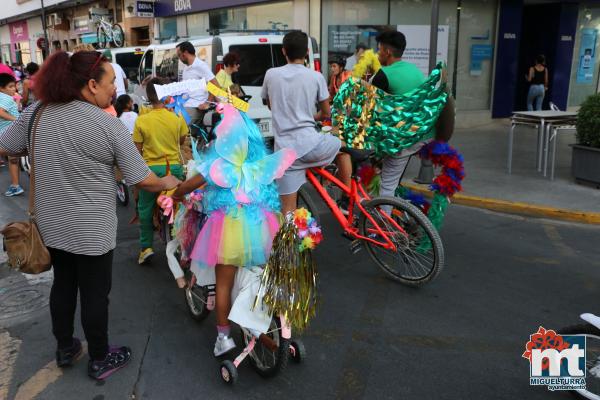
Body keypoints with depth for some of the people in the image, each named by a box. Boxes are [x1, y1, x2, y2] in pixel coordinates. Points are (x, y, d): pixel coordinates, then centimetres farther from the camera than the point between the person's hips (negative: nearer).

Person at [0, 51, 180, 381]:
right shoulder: (109, 125, -18)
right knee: (95, 294, 11)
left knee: (63, 284, 23)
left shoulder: (35, 113, -5)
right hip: (92, 229, -5)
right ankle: (100, 359, 29)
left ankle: (64, 349, 41)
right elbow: (143, 180, -13)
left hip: (51, 225, 5)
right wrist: (168, 183, 5)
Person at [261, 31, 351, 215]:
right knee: (342, 145, 30)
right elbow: (326, 114, 11)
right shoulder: (316, 77, 0)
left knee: (288, 209, 7)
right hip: (310, 144, -1)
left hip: (284, 150, 2)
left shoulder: (271, 74, 5)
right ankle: (347, 200, 33)